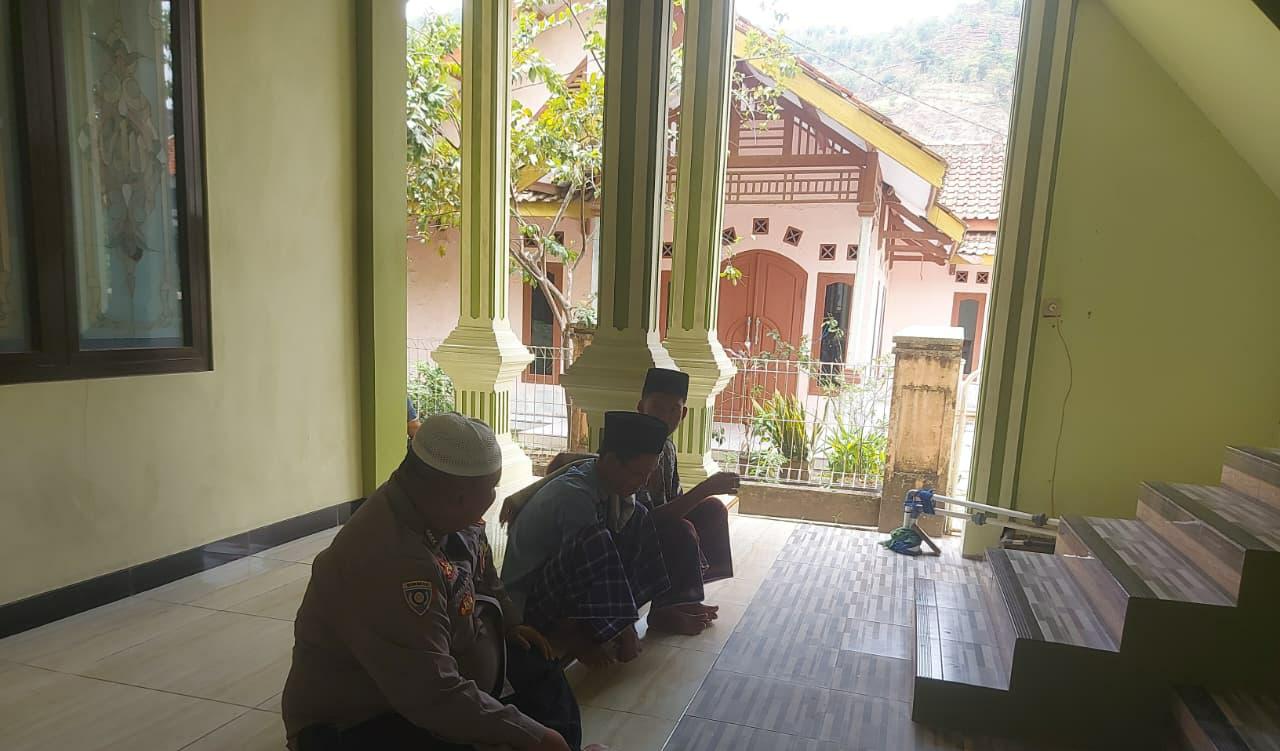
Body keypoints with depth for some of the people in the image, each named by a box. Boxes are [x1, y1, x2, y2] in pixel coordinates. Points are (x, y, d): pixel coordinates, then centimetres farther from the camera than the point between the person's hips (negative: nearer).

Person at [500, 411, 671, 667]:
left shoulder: (608, 483, -3)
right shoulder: (574, 496, -28)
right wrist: (624, 628, -23)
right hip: (527, 600, -9)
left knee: (637, 518, -4)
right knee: (594, 542, -36)